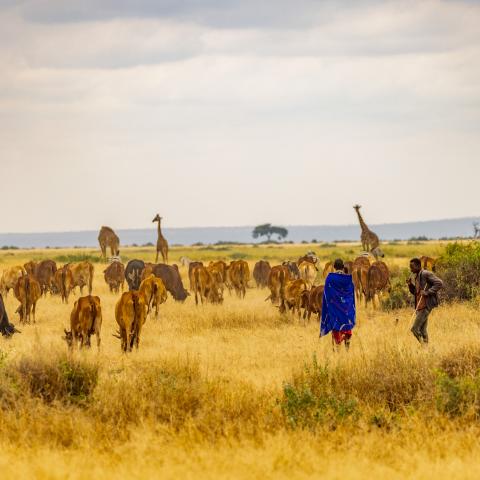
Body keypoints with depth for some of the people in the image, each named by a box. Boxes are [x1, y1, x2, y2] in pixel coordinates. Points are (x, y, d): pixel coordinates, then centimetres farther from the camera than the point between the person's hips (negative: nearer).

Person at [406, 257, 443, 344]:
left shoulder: (426, 274, -11)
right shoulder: (416, 276, 17)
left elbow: (439, 283, -19)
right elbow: (415, 292, 26)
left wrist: (427, 292, -22)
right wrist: (410, 284, 7)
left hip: (425, 306, -9)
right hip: (419, 307, 9)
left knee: (415, 329, -13)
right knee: (422, 330, 9)